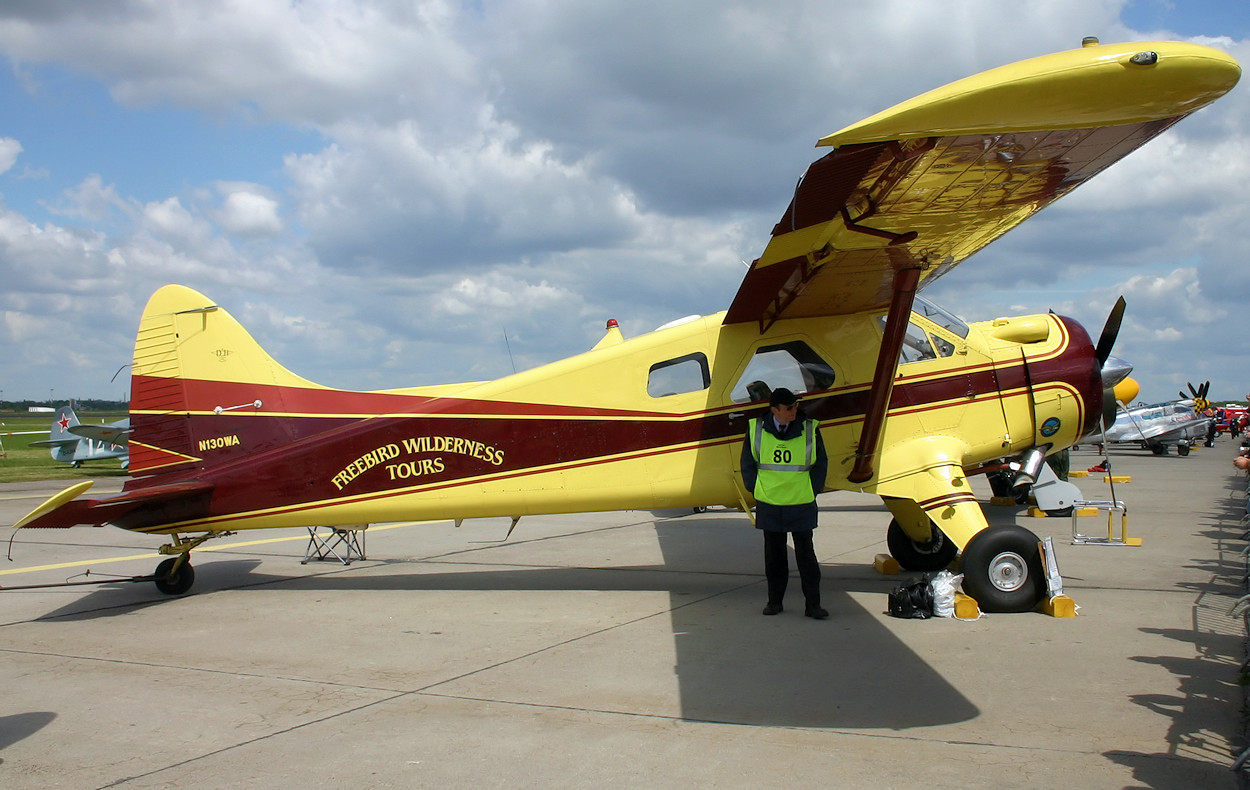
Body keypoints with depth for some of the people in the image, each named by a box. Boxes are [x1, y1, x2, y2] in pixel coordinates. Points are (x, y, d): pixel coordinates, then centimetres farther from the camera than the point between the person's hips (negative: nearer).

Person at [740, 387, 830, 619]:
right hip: (769, 504, 1)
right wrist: (756, 490, 4)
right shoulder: (756, 429, -2)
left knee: (805, 554, 2)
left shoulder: (810, 429, -5)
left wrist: (812, 491, 1)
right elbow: (748, 463, 9)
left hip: (801, 504, -1)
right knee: (774, 554, 10)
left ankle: (813, 604, 8)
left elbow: (820, 463, 6)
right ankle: (774, 601, 22)